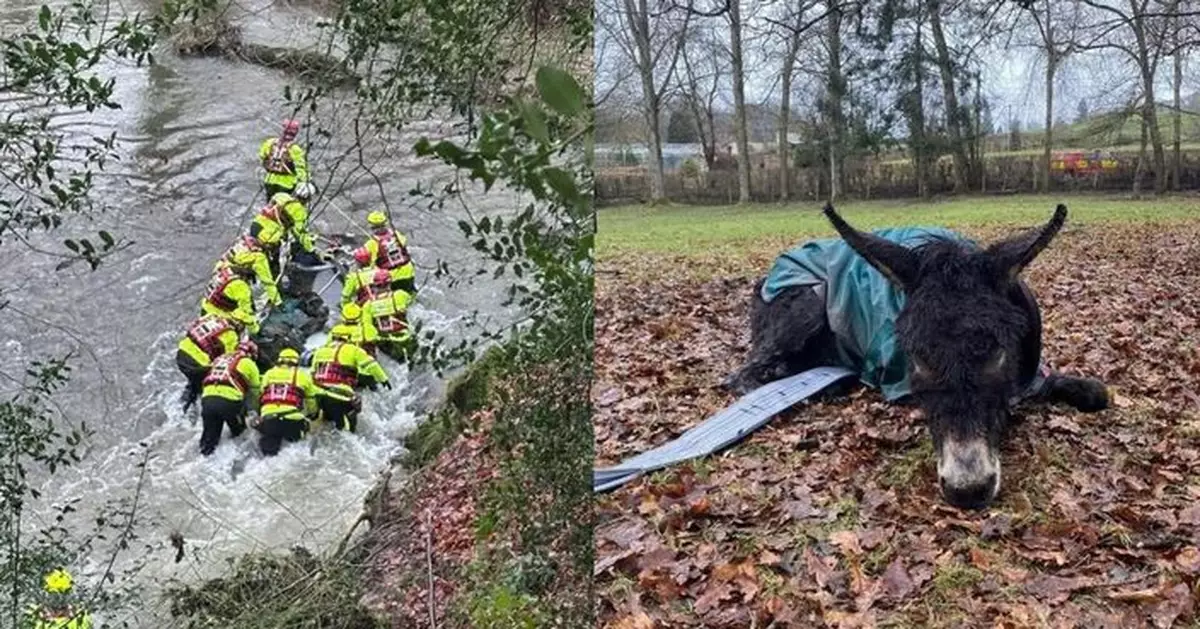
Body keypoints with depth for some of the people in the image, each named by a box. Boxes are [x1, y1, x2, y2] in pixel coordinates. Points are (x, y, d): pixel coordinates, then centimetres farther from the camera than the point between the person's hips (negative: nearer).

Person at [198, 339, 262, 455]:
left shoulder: (219, 359, 31)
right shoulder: (247, 363, 14)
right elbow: (256, 390, 21)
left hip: (207, 399, 5)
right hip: (229, 401, -5)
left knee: (209, 436, 10)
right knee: (239, 433, 19)